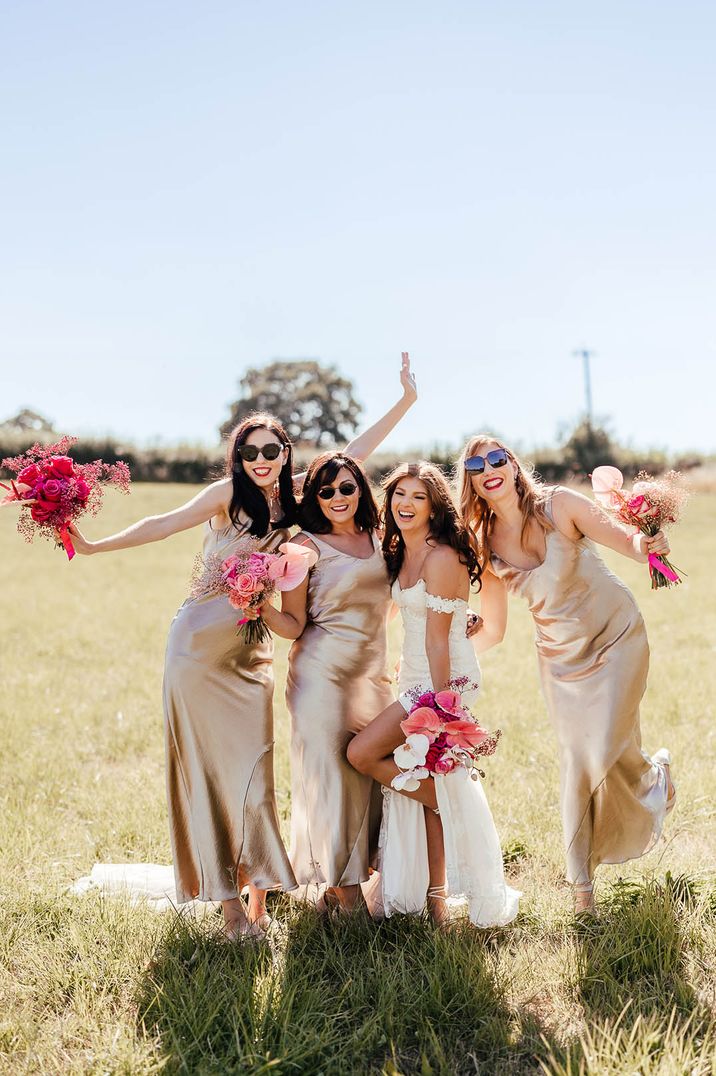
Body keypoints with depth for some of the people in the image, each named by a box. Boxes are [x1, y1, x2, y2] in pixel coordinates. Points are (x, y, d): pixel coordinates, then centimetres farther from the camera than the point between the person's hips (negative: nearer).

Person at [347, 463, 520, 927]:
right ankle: (436, 894, 15)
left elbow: (438, 640, -19)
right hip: (415, 678, 8)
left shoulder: (442, 558, -17)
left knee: (362, 753, -11)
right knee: (427, 780, 8)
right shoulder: (401, 553, 10)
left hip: (446, 678, -8)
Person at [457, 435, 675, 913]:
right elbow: (492, 631, -1)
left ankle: (656, 774, 27)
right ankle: (582, 882, 18)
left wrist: (645, 545, -44)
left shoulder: (558, 505, -16)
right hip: (560, 655, 3)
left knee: (605, 751, -11)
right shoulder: (485, 547, -6)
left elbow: (626, 538, -21)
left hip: (615, 636, -3)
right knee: (577, 763, 2)